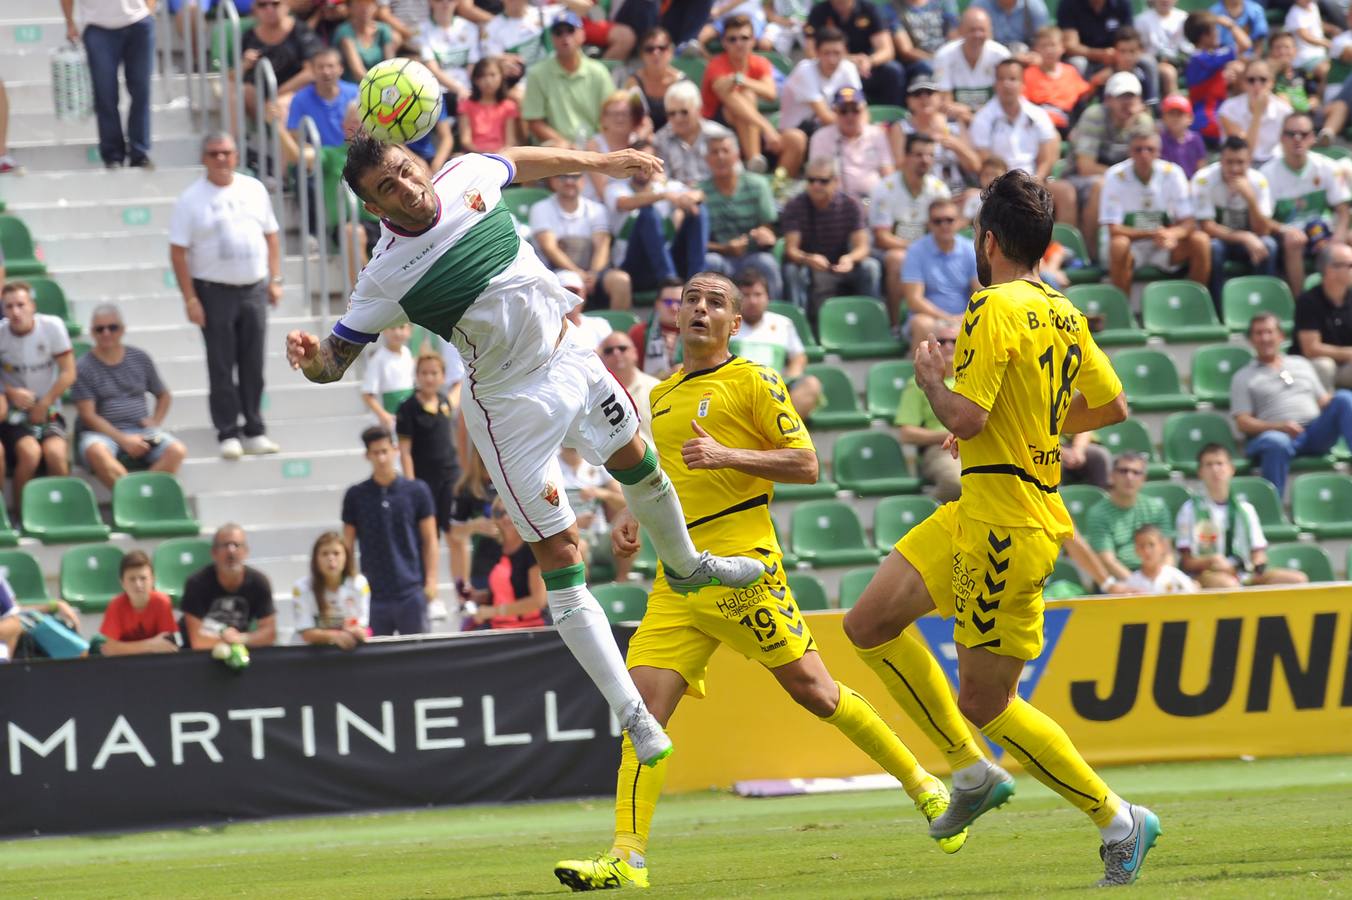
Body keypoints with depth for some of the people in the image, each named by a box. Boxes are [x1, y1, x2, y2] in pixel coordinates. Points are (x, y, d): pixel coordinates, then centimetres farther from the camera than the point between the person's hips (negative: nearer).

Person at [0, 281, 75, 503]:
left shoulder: (52, 326, -7)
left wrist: (43, 405, -7)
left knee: (55, 453, -29)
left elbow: (68, 373, -4)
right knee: (30, 452, -30)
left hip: (48, 411, 1)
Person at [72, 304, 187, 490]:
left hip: (141, 430, 3)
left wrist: (155, 422, 3)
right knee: (96, 451, -40)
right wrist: (123, 439, -16)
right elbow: (88, 415, -5)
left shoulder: (140, 359, 14)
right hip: (103, 432, -3)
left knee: (177, 450, -27)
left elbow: (164, 396, 25)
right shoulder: (84, 367, 1)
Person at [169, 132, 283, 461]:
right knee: (221, 366, 0)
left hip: (254, 288, 3)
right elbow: (178, 252, -6)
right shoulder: (191, 199, -5)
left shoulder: (254, 190, 8)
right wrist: (190, 299, -12)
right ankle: (228, 433, 6)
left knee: (253, 365, 7)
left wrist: (275, 280, 7)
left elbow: (270, 235, 15)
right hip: (214, 290, -3)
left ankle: (255, 431, 14)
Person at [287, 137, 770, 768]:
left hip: (570, 357, 5)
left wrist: (601, 162, 23)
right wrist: (310, 358, -41)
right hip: (512, 403, -5)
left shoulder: (466, 178, -11)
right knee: (559, 558, -7)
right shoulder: (386, 278, -22)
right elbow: (335, 359, -17)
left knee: (638, 465, 26)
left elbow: (520, 162, 12)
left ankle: (687, 566, 58)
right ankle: (632, 714, -3)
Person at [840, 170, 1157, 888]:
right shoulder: (1064, 314, 10)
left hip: (1005, 523, -9)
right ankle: (972, 770, 13)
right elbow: (1112, 405, 18)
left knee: (985, 704, -3)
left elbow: (966, 418, -24)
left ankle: (1118, 821, 5)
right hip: (976, 512, 9)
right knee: (870, 626, 9)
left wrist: (931, 378, -3)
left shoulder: (995, 309, -17)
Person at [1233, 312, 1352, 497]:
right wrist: (1279, 427, -12)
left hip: (1314, 432, 3)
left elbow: (1324, 401, 25)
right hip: (1277, 433, -3)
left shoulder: (1301, 364, 28)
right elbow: (1243, 423, 6)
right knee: (1276, 442, -41)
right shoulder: (1243, 378, 16)